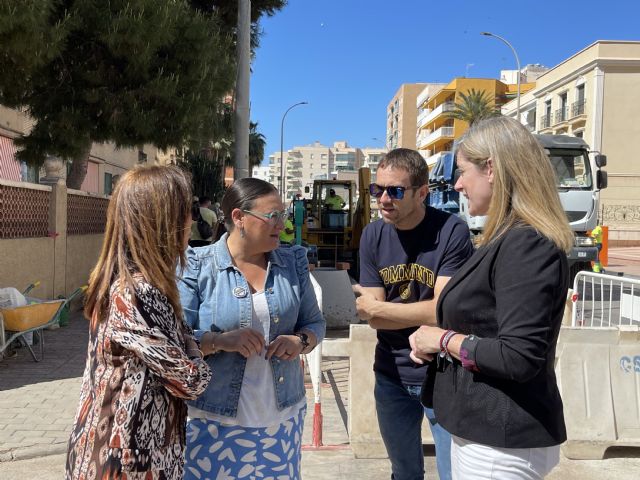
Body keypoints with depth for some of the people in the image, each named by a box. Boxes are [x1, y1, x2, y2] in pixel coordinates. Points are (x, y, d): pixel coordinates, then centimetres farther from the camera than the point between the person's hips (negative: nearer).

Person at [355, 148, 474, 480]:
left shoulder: (451, 232, -17)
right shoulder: (372, 236, -3)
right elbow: (371, 317, -5)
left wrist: (376, 307, -14)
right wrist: (425, 314, -20)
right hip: (391, 374, 5)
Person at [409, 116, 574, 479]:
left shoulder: (526, 245, -22)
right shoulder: (511, 239, 10)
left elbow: (519, 358, -28)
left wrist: (445, 340, -15)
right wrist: (433, 340, 0)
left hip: (501, 443, -9)